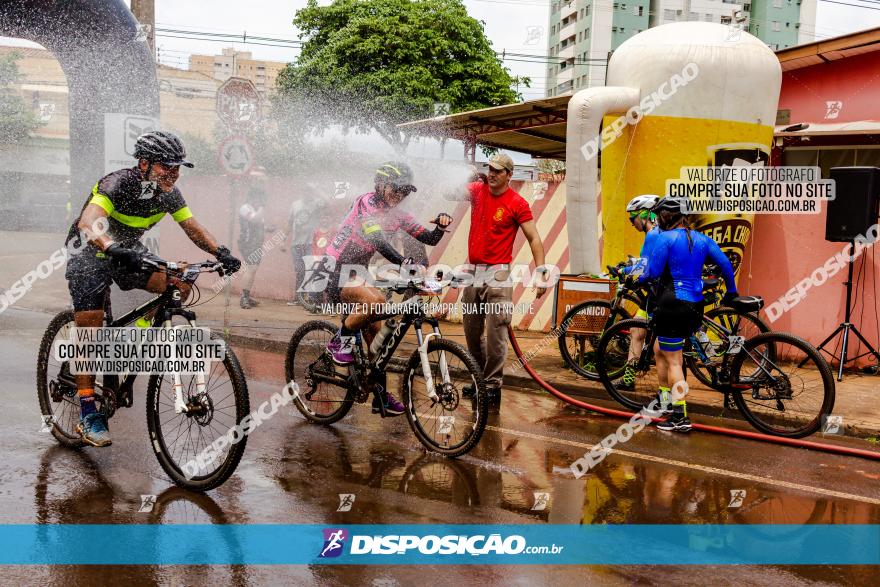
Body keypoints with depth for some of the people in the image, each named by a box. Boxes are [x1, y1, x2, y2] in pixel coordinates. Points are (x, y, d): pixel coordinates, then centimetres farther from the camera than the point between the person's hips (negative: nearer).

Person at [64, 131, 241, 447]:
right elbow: (88, 224, -43)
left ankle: (141, 330, 4)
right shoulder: (117, 184, -29)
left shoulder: (168, 193, -10)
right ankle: (88, 414, -7)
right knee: (90, 330, -15)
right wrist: (117, 250, -61)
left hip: (129, 253, 6)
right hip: (89, 254, -5)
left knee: (181, 283, -18)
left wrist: (220, 252, -23)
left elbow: (193, 228, -5)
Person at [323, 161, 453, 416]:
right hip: (334, 271, -8)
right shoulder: (365, 202, -17)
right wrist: (405, 262, -46)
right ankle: (340, 341, -10)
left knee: (375, 333, 5)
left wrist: (442, 225, -20)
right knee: (376, 301, -34)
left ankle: (381, 395, 14)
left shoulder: (397, 216, 5)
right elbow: (377, 240, -33)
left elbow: (430, 239, 2)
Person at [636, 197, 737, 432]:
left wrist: (639, 280, 6)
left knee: (673, 361, -2)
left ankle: (681, 417, -2)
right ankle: (664, 399, 32)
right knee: (660, 349, 24)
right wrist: (731, 292, 22)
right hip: (694, 305, 8)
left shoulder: (665, 238, -10)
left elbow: (653, 272, -15)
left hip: (673, 306, -8)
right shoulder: (701, 238, 10)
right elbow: (725, 264, 9)